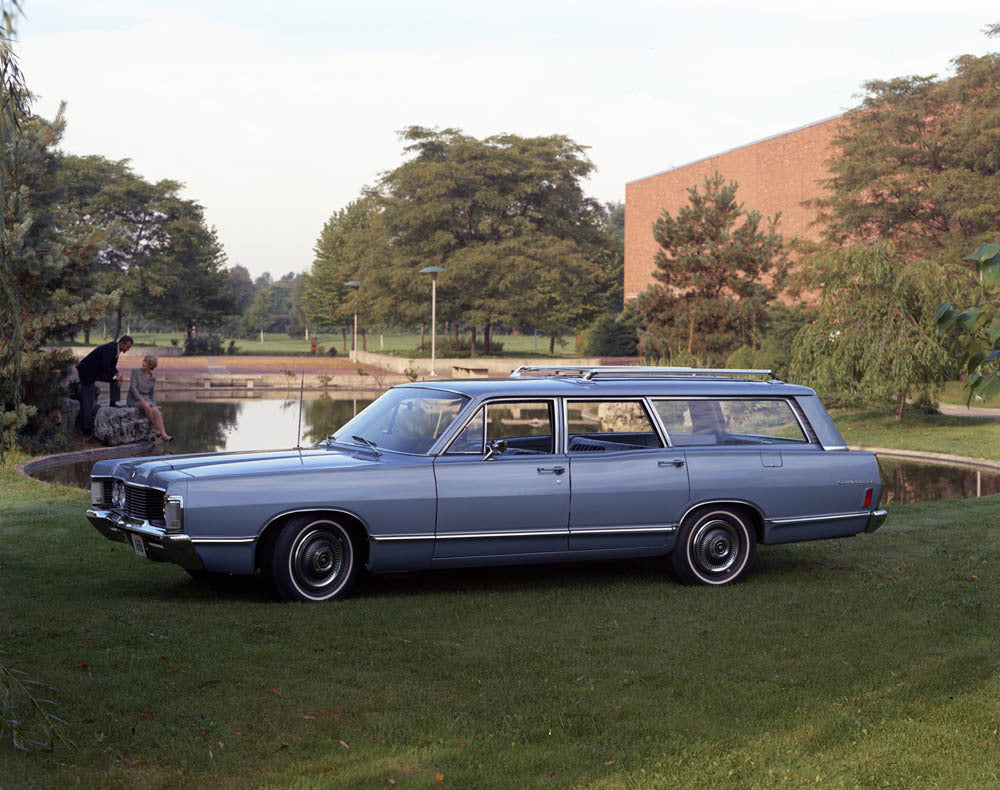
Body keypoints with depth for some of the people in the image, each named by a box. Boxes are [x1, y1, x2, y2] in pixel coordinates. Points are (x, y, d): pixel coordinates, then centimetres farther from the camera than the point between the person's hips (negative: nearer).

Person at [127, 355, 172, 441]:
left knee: (156, 411, -29)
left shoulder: (153, 378, 9)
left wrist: (155, 406, 1)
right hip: (134, 400, -4)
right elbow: (133, 388, -14)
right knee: (147, 406, -37)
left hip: (146, 400, 4)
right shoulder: (135, 372, -4)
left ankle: (164, 435, -38)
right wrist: (141, 399, -27)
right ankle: (157, 429, -27)